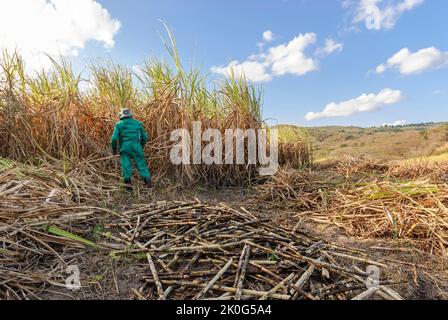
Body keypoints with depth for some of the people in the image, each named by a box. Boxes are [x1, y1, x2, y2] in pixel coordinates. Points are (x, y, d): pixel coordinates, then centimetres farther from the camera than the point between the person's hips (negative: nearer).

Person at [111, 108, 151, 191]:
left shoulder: (119, 124, 8)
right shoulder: (137, 123, 14)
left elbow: (114, 138, -1)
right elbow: (145, 137, 14)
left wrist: (114, 149, 11)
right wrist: (141, 146, 27)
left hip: (125, 147, -1)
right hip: (136, 146, 1)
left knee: (126, 164, 3)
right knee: (141, 165, 2)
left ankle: (128, 183, -6)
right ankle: (148, 184, -4)